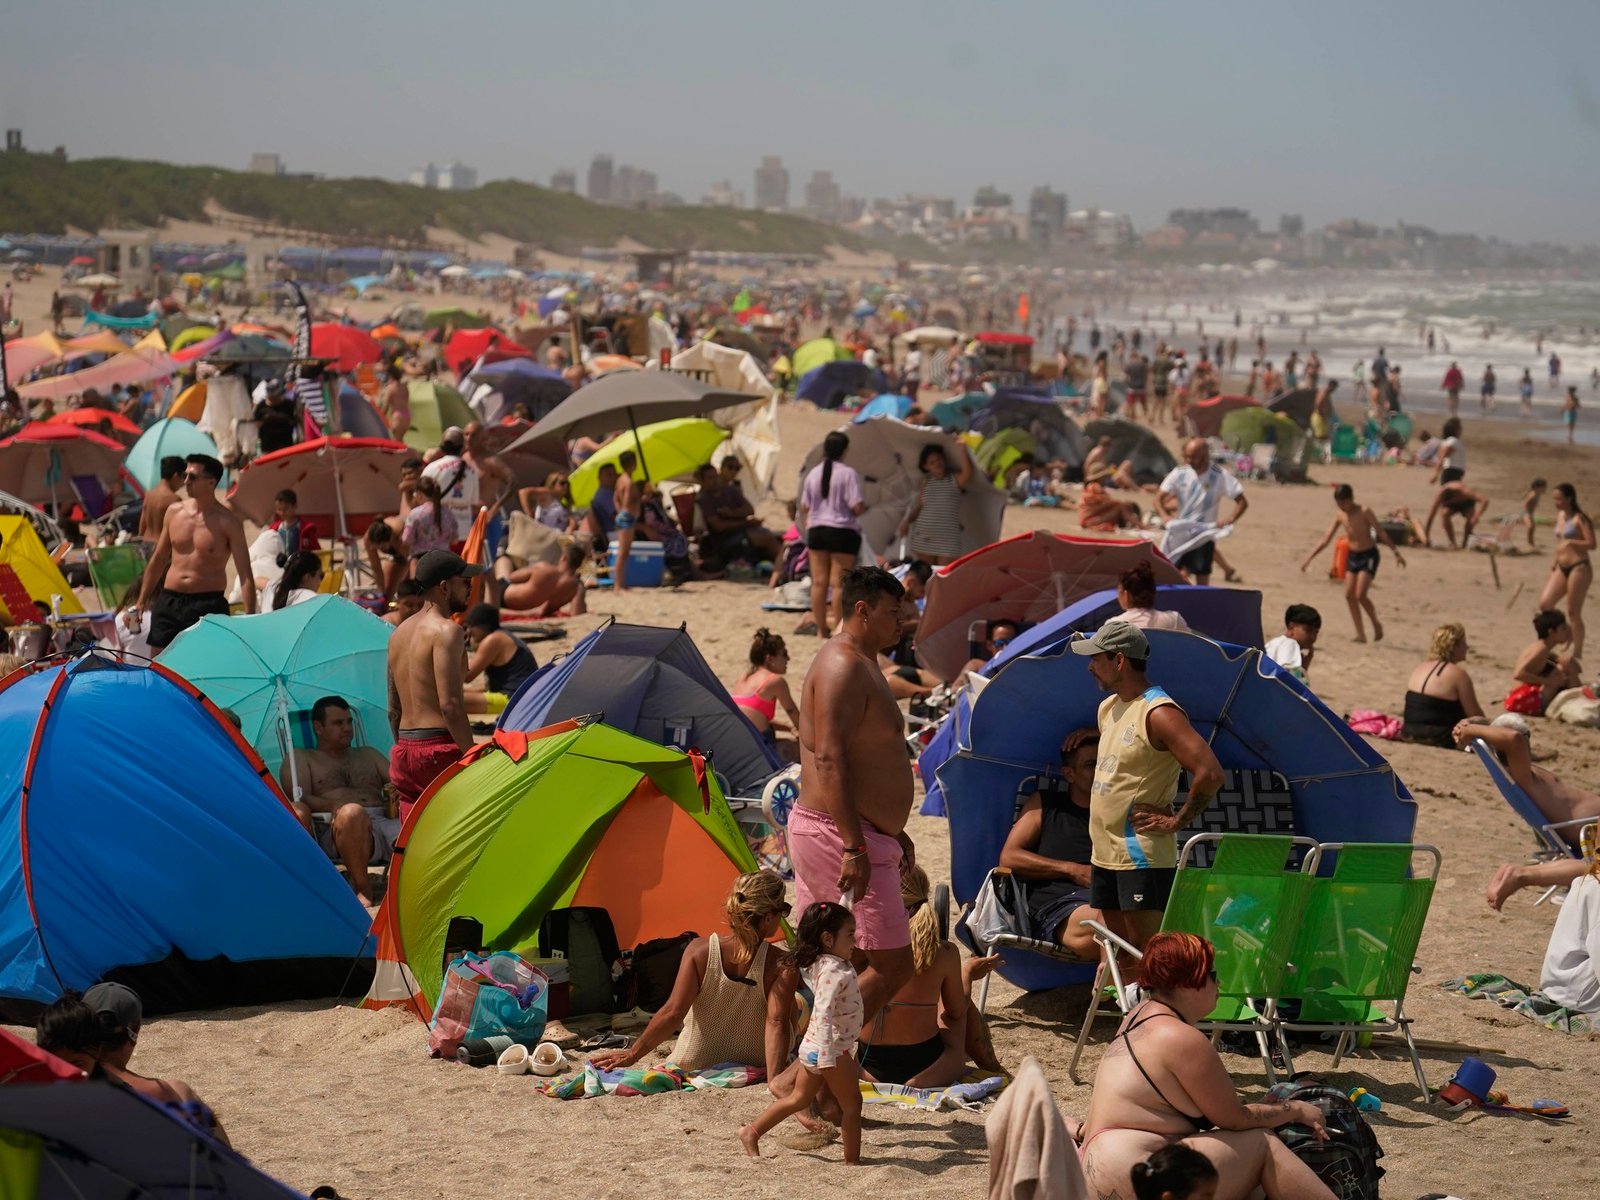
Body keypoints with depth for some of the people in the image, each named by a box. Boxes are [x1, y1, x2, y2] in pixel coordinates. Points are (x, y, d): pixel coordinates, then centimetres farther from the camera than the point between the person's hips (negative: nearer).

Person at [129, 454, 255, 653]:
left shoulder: (227, 523, -5)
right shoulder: (174, 512, 9)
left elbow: (245, 575, -8)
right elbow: (158, 560, 19)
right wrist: (140, 603, 17)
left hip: (208, 605, -5)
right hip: (168, 602, 5)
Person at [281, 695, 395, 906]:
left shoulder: (368, 755, 35)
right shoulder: (300, 759, 21)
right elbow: (299, 800, 4)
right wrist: (334, 806, -16)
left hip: (384, 821, 3)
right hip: (336, 832, -3)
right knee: (352, 813, -42)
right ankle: (362, 889, -31)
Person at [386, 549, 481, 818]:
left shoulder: (400, 633, 17)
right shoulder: (446, 630, -11)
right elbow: (449, 704, -19)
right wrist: (473, 755, -16)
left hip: (404, 750, 9)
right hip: (440, 747, -9)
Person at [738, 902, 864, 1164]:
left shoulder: (822, 965, 7)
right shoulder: (835, 972, -23)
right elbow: (824, 1014, -31)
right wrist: (827, 1057, -35)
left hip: (813, 1046, 10)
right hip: (831, 1047, -10)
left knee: (800, 1097, 19)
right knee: (852, 1103, 1)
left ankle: (752, 1132, 20)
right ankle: (852, 1160, 5)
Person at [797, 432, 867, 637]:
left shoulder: (814, 473, 5)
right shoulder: (848, 474, -11)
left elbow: (804, 507, 9)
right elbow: (857, 507, -17)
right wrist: (864, 506, 5)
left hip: (816, 530, 5)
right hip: (842, 531, -5)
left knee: (819, 582, 8)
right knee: (838, 583, -2)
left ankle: (821, 628, 13)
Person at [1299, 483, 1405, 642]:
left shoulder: (1364, 512, -14)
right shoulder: (1341, 516, 3)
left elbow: (1381, 532, -15)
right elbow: (1325, 540, 8)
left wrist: (1396, 552, -20)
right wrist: (1309, 558, 4)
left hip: (1368, 555, -6)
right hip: (1352, 556, 6)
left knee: (1360, 595, -15)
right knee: (1349, 595, -2)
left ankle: (1376, 625, 8)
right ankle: (1360, 634, 4)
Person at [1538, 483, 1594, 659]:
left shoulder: (1579, 518, -11)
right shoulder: (1560, 515, 13)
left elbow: (1591, 544, -17)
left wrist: (1569, 542, -19)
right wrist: (1555, 560, 14)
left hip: (1579, 568, -8)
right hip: (1562, 568, 8)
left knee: (1573, 613, -4)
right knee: (1545, 604, -3)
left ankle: (1577, 654, 4)